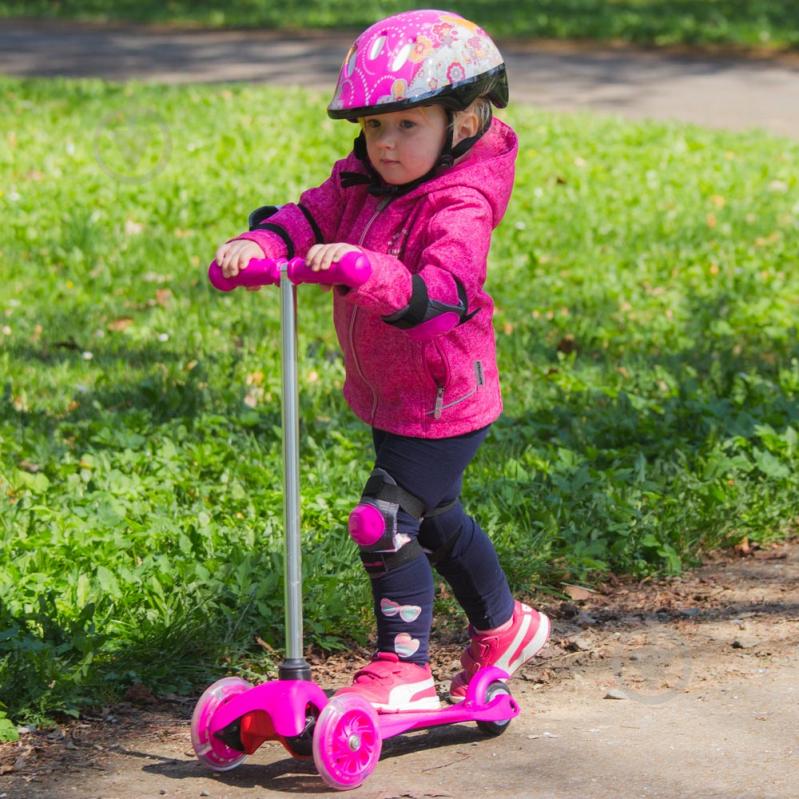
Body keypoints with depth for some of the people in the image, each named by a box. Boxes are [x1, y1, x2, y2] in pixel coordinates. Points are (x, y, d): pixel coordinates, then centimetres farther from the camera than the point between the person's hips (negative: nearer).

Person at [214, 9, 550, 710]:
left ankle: (404, 669, -1)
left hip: (443, 401, -9)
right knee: (434, 518, 23)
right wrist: (257, 247, -30)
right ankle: (503, 626, 43)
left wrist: (367, 270, -54)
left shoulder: (459, 207, -24)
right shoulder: (360, 185, 1)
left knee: (386, 520, -13)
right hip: (390, 399, 9)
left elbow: (438, 295, -38)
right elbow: (308, 217, -8)